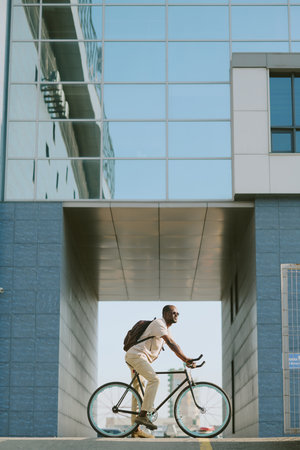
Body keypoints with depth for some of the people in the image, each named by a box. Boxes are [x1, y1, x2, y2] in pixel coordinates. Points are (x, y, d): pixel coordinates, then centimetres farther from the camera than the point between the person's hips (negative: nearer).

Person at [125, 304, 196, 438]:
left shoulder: (166, 329, 20)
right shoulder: (158, 324, -12)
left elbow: (174, 346, 17)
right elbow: (171, 344, -21)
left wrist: (186, 360, 5)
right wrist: (186, 359, -26)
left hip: (141, 359, 11)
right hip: (136, 355, -11)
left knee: (138, 393, 8)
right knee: (154, 379, -25)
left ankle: (135, 430, 9)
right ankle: (143, 415, -28)